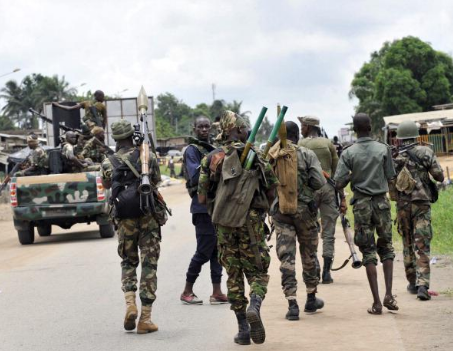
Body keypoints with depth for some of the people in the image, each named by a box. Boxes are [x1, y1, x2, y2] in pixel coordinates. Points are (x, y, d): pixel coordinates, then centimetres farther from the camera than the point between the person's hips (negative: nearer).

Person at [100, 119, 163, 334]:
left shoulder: (108, 164, -1)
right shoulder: (148, 157, -3)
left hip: (125, 220, 1)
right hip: (148, 217, -1)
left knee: (128, 262, 19)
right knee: (149, 265, 3)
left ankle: (130, 303, -3)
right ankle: (145, 319, 1)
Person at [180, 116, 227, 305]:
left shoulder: (211, 148, 18)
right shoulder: (192, 150, -7)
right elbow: (195, 176, -19)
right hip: (203, 206, -8)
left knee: (218, 249, 7)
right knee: (204, 250, -6)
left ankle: (217, 293, 10)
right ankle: (187, 291, 5)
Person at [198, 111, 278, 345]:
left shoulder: (211, 158, 2)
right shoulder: (255, 156, -2)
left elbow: (202, 197, 2)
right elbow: (272, 189, 3)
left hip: (224, 226, 2)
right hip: (251, 223, -2)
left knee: (234, 275, 11)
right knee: (257, 271, 9)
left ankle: (243, 329, 8)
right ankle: (254, 307, -20)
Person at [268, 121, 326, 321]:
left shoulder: (270, 156, -1)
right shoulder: (307, 155, -6)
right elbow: (319, 182, -10)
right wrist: (304, 184, 10)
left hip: (280, 211, 1)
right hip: (304, 210, -1)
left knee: (286, 257, 1)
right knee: (308, 255, 16)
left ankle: (292, 303, -6)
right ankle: (311, 299, 27)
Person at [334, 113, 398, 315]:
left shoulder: (348, 153, -5)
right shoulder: (383, 149, -2)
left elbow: (339, 183, -8)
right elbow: (390, 177, 3)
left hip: (361, 204, -1)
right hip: (381, 201, 1)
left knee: (368, 252, 3)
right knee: (386, 248, 15)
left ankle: (376, 302, -1)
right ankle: (388, 295, 3)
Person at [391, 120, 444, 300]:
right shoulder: (425, 152, -5)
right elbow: (439, 176, -4)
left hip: (402, 205, 3)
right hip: (421, 204, -2)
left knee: (408, 244, 16)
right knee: (422, 246, -5)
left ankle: (412, 283, 23)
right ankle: (422, 285, -17)